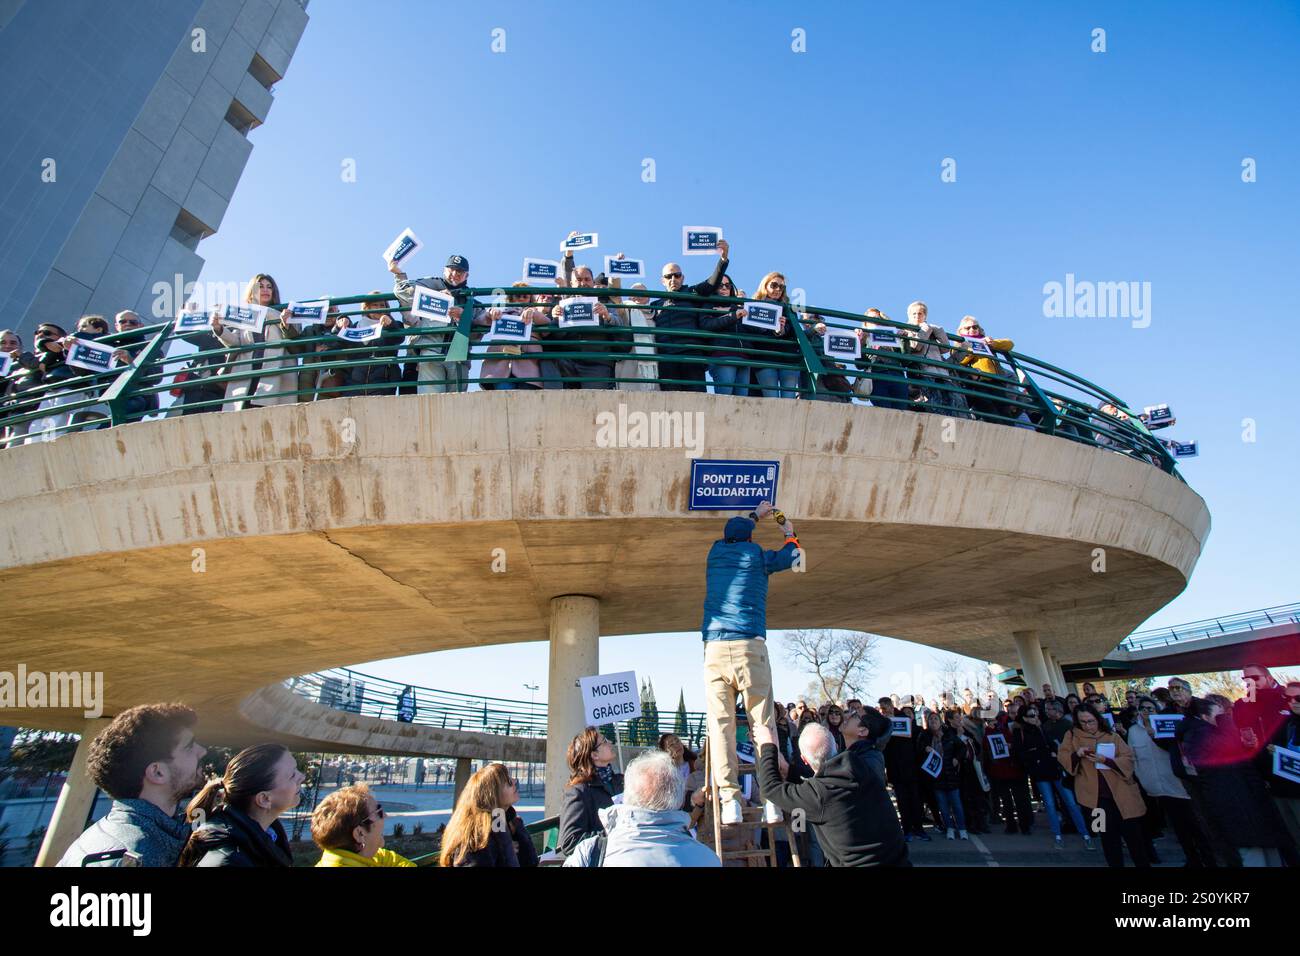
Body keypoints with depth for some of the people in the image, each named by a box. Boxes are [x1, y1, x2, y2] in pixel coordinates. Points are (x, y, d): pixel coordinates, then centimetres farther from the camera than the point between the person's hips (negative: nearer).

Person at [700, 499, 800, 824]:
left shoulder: (716, 552, 17)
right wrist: (789, 534, 47)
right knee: (763, 723, 2)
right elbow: (791, 557, 28)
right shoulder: (756, 555, 9)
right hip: (750, 646, -2)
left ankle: (730, 800, -4)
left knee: (721, 724, -1)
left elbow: (730, 536, 41)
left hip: (715, 649, 2)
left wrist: (754, 515, 54)